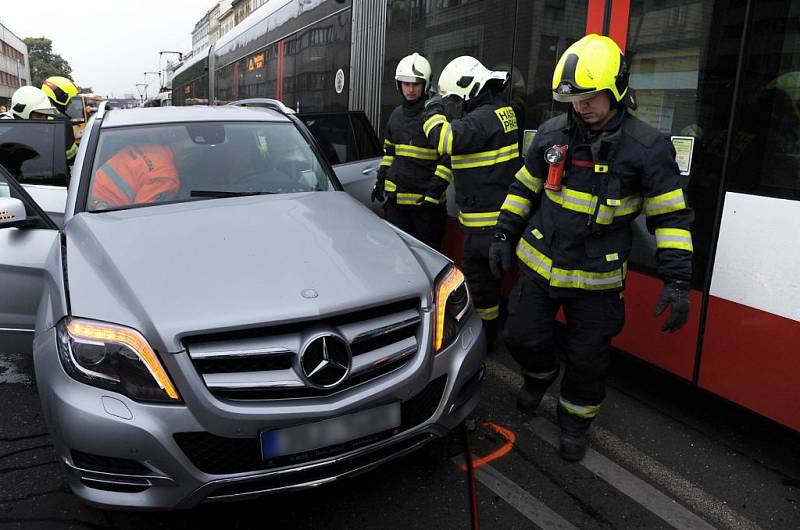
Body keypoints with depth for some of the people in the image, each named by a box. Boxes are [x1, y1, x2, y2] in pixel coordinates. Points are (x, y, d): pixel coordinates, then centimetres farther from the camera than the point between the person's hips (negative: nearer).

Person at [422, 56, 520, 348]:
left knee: (478, 274, 0)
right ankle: (485, 331, 35)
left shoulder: (485, 117, -19)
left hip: (486, 217, -10)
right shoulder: (500, 111, 14)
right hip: (494, 211, 10)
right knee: (484, 273, 20)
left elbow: (445, 139, -28)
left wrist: (434, 111, -9)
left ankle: (483, 339, 14)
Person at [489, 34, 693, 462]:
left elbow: (670, 216, -8)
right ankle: (540, 374, 43)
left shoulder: (647, 147, -11)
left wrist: (677, 280, -13)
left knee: (588, 358, 8)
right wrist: (504, 235, 8)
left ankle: (574, 422, 34)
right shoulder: (552, 134, -1)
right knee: (521, 337, 8)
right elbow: (524, 188, 12)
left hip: (596, 278, -3)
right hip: (539, 265, 3)